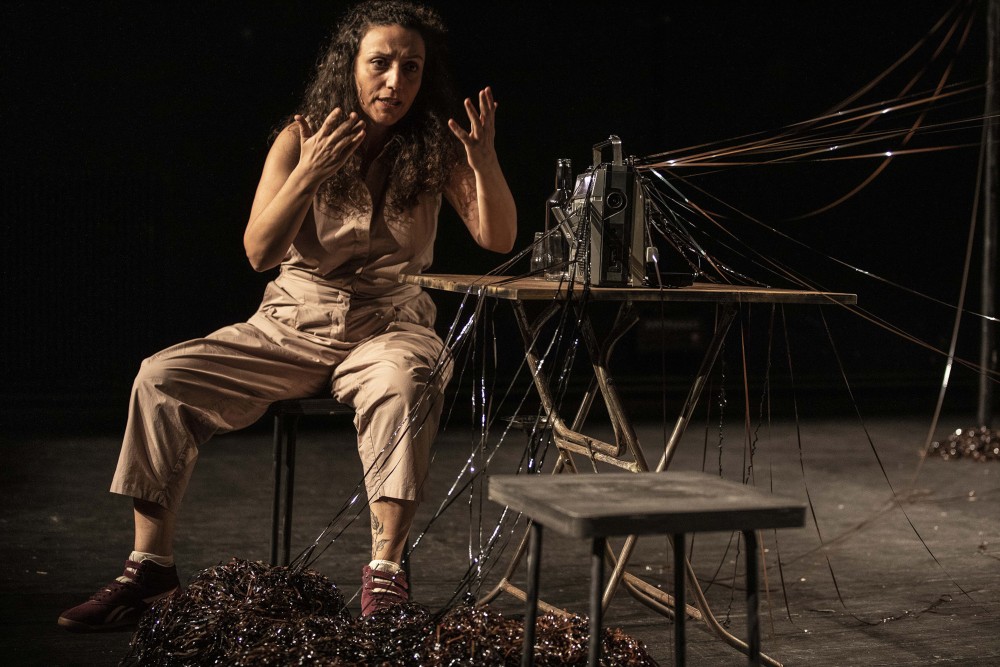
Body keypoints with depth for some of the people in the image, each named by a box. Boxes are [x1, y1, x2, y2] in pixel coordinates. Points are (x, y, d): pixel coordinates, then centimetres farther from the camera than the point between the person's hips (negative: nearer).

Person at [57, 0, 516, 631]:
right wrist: (309, 174, -24)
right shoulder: (299, 141, -2)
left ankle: (386, 567, -31)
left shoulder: (433, 146, -2)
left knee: (404, 383, -39)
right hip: (293, 322, 2)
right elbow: (260, 252, -10)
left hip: (389, 324, -2)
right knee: (162, 377, -16)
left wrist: (485, 161, -27)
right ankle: (151, 564, -6)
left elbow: (499, 239, -9)